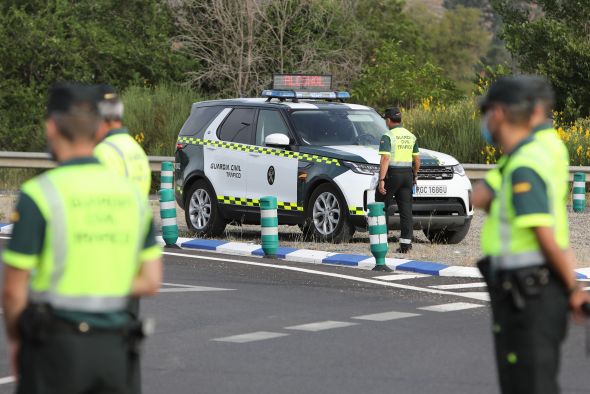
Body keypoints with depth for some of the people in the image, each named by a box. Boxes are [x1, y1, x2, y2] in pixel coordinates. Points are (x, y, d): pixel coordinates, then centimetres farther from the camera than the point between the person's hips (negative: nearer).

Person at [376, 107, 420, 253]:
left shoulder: (388, 136, -10)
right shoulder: (411, 136, 10)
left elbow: (385, 159, -19)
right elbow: (417, 160, 13)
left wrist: (381, 180, -21)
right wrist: (414, 176, 25)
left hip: (392, 175, -6)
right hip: (407, 175, 6)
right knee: (406, 210, 3)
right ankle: (406, 243, -2)